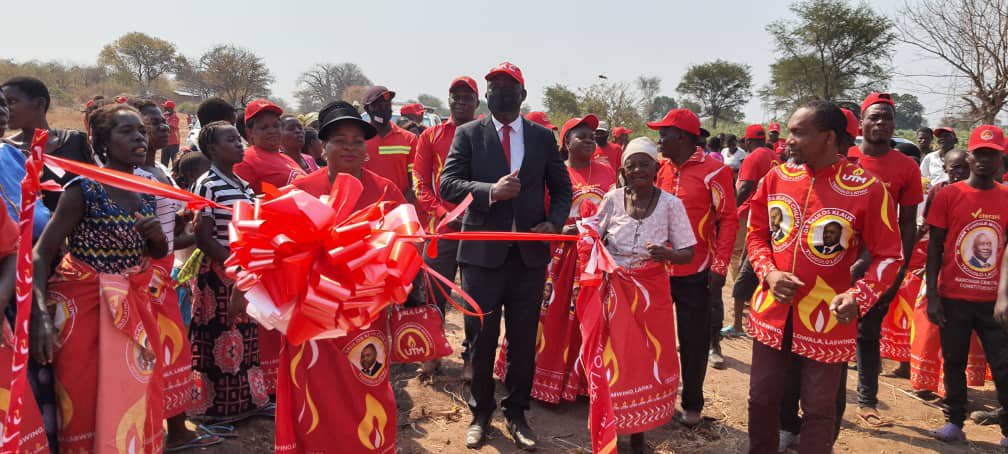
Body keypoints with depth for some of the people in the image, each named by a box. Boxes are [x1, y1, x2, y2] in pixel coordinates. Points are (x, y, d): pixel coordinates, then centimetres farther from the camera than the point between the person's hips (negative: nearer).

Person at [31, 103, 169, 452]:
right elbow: (42, 253, -19)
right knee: (89, 402, 2)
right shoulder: (83, 189, -13)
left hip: (134, 308, 6)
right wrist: (41, 312, -32)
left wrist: (158, 237, -8)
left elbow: (158, 253, 16)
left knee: (134, 399, 13)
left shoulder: (145, 192, 5)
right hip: (83, 306, -6)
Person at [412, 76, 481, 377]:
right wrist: (442, 213, -9)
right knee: (435, 292, 6)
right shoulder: (431, 136, 8)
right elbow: (421, 183, 5)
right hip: (441, 228, 1)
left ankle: (471, 357, 17)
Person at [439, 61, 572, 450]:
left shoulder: (543, 137, 8)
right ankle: (480, 413, 26)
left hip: (530, 253, 2)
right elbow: (448, 184, -6)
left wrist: (554, 221, -7)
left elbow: (561, 189, 12)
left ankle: (516, 413, 27)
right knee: (481, 337, 8)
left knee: (523, 338, 10)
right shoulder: (468, 134, 3)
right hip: (482, 253, -1)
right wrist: (491, 191, -22)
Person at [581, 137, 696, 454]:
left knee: (646, 358, 5)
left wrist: (667, 254, -28)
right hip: (613, 289, 1)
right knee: (611, 356, 5)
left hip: (651, 291, -1)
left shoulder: (670, 204, -7)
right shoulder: (613, 199, -2)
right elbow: (592, 233, 11)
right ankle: (610, 425, 24)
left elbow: (688, 254, -6)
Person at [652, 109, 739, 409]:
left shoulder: (713, 171, -10)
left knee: (694, 342, 6)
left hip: (696, 273, -5)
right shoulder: (663, 170, 7)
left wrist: (720, 266, -15)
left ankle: (692, 403, 21)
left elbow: (728, 219, -10)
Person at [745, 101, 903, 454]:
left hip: (826, 318, -4)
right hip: (773, 311, 4)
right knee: (762, 398, 15)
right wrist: (770, 273, -9)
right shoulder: (776, 178, 0)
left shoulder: (867, 189, -12)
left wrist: (859, 296, -22)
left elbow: (888, 256, -6)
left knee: (819, 409, 9)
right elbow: (756, 234, 9)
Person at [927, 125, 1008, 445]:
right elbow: (934, 248, -1)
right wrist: (932, 296, -7)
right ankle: (954, 423, 22)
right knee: (954, 364, 10)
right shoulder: (948, 196, -3)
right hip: (953, 298, -1)